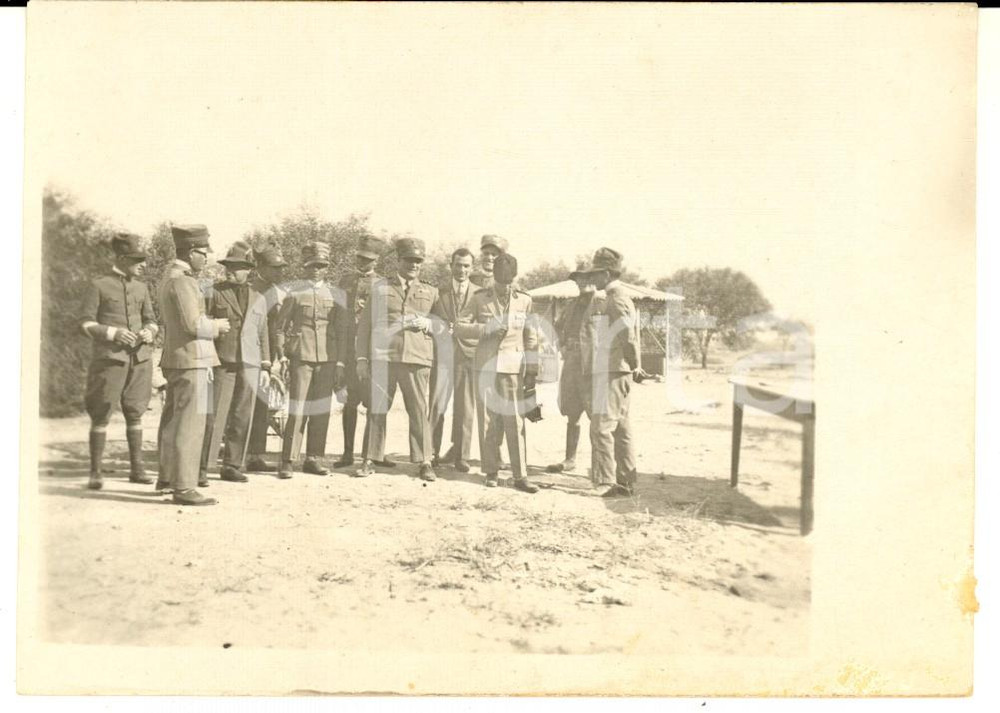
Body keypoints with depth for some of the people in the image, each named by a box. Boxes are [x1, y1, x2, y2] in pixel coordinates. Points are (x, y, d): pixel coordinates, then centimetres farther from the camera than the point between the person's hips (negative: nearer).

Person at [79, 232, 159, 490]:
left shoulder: (141, 287, 12)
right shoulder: (98, 285, -1)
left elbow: (151, 320, 16)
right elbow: (86, 323, -3)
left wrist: (149, 332, -7)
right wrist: (113, 333, -18)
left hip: (140, 358, 4)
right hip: (109, 358, -4)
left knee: (135, 413, 8)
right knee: (101, 416, -2)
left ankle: (136, 468, 16)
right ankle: (95, 473, 5)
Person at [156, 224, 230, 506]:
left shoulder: (170, 278, 16)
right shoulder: (181, 281, -16)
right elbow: (193, 324, -23)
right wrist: (216, 326, -6)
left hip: (175, 360, 11)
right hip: (190, 360, -11)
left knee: (172, 420, 19)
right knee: (189, 424, -8)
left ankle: (166, 478, 31)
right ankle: (184, 488, -6)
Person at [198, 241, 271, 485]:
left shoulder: (258, 299, 15)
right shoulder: (214, 293, 4)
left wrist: (265, 366, 10)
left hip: (249, 365, 4)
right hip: (222, 363, -3)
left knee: (242, 419, 4)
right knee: (214, 416, -8)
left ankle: (232, 466, 14)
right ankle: (202, 468, -4)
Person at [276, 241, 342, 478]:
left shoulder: (336, 294, 11)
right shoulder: (294, 293, 5)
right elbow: (281, 327, 7)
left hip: (328, 358, 3)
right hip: (301, 356, -2)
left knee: (321, 410, 4)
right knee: (297, 410, -6)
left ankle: (314, 458, 12)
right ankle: (288, 460, -2)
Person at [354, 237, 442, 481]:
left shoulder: (431, 292, 15)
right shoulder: (380, 288, 11)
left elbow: (444, 327, 18)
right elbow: (365, 324, 9)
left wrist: (427, 324, -4)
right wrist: (361, 358, 2)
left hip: (417, 360, 0)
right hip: (382, 358, 0)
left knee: (420, 411, -2)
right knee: (377, 410, 2)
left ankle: (424, 463, 5)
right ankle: (371, 460, 10)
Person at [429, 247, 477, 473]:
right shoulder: (438, 291, 6)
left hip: (469, 354, 1)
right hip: (442, 353, 0)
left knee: (465, 409, 5)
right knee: (436, 405, -2)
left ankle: (460, 456, 17)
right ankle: (431, 452, 10)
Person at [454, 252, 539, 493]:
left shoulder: (524, 300, 7)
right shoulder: (480, 298, 6)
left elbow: (531, 338, 9)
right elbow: (460, 327, 3)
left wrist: (532, 371, 5)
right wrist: (486, 330, -12)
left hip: (513, 366, 0)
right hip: (486, 365, 0)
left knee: (515, 421, -4)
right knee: (490, 421, 3)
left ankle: (520, 475, -1)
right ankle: (491, 471, 13)